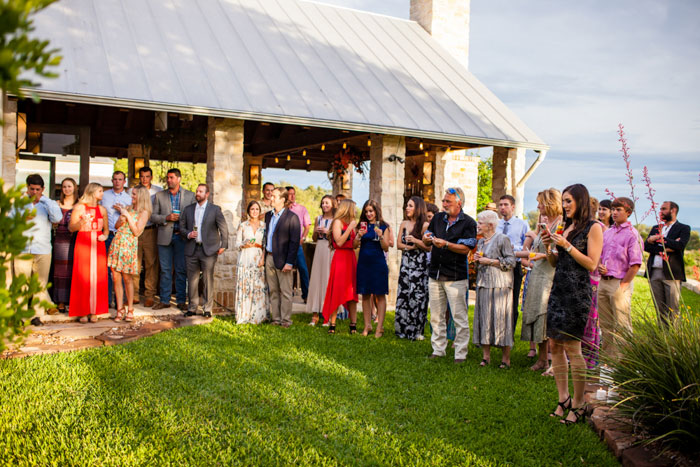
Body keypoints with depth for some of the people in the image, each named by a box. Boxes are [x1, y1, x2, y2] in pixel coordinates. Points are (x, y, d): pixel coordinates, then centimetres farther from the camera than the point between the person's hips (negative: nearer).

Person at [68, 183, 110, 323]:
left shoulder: (102, 209, 15)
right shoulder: (79, 208, 3)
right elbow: (71, 228, 0)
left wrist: (105, 236, 0)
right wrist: (81, 222, -18)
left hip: (98, 245, 4)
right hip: (83, 245, -4)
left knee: (97, 278, -1)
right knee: (82, 278, -5)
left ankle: (94, 312, 6)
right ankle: (82, 312, 1)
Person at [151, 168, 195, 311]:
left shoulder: (189, 195, 6)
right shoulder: (159, 196, 8)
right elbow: (152, 216, 4)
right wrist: (167, 218, -11)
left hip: (181, 236, -1)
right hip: (165, 236, 1)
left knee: (181, 270, 2)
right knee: (165, 270, 4)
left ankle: (181, 300, 10)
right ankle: (164, 300, 12)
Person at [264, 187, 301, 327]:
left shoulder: (291, 217, -8)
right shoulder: (268, 215, 13)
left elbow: (294, 241, -11)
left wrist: (289, 262, -16)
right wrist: (264, 256, 8)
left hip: (282, 259, -6)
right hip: (269, 258, 6)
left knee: (285, 291, 1)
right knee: (273, 291, 11)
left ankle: (286, 320, 8)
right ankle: (275, 319, 18)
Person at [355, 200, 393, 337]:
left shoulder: (384, 226, 1)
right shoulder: (362, 225, 8)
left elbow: (386, 248, -3)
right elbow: (354, 245, 6)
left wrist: (381, 236, -18)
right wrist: (359, 236, -12)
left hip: (378, 263, -3)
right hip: (363, 262, 3)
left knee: (380, 295, 0)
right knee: (365, 295, 6)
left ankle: (380, 327, 5)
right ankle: (367, 326, 15)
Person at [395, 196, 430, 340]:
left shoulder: (425, 225, -5)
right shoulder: (404, 224, 12)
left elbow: (429, 247, -8)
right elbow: (399, 244, 11)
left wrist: (415, 241, -19)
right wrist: (410, 247, -6)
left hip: (420, 265, -5)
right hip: (406, 263, 5)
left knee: (418, 296, -6)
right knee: (403, 295, 3)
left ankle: (417, 331, 4)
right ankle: (403, 329, 13)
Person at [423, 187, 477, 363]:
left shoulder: (468, 223, -4)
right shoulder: (438, 218, 12)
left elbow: (465, 248, -12)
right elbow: (426, 240, 16)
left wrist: (445, 244, -23)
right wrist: (427, 238, -7)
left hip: (456, 277, -5)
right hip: (435, 274, 5)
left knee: (459, 317, -3)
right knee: (436, 316, 11)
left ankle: (460, 354, 5)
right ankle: (438, 350, 21)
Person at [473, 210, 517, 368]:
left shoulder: (502, 239, -5)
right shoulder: (480, 241, 17)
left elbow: (511, 261, -10)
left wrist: (490, 261, -12)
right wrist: (477, 260, 6)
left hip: (499, 285, -7)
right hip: (483, 284, 7)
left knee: (500, 318, -6)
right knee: (483, 318, 4)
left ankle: (506, 358, 1)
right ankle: (486, 355, 11)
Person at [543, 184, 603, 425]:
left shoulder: (593, 228, -4)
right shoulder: (565, 227, 16)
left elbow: (592, 264, -11)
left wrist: (567, 245, -14)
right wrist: (549, 246, 2)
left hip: (577, 292, -7)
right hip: (558, 289, 7)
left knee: (572, 347, -6)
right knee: (555, 345, 6)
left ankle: (578, 405, 4)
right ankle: (563, 399, 15)